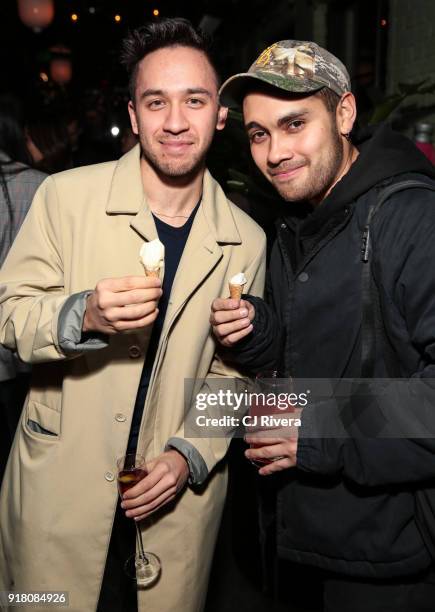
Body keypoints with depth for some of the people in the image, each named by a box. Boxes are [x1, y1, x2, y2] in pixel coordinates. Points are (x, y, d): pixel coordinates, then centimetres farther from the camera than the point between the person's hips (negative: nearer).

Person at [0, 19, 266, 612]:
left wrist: (191, 455, -8)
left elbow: (235, 372, 4)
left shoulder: (246, 240, -2)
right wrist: (84, 315, -26)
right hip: (60, 489, -1)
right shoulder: (65, 195, -8)